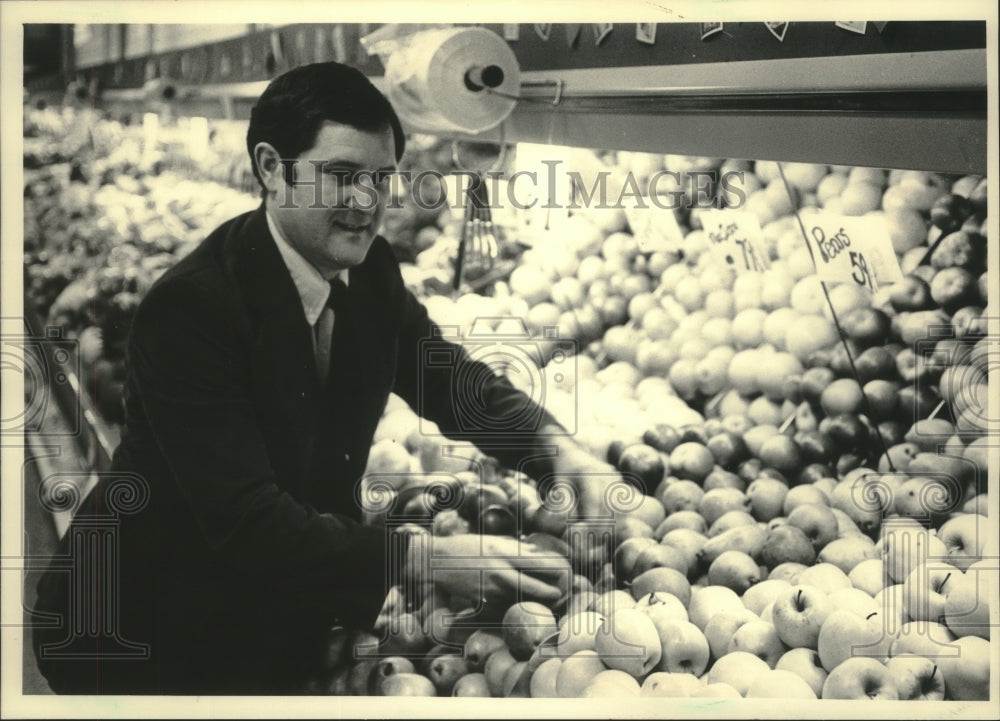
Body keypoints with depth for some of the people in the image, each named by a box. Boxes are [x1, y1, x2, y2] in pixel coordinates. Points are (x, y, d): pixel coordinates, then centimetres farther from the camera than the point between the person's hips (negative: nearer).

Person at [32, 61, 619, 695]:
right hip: (151, 638, -6)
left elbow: (455, 382, 4)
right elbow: (248, 522, -33)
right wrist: (428, 559, -38)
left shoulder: (370, 270, -6)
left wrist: (559, 448, -16)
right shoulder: (190, 308, -28)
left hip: (285, 617, 7)